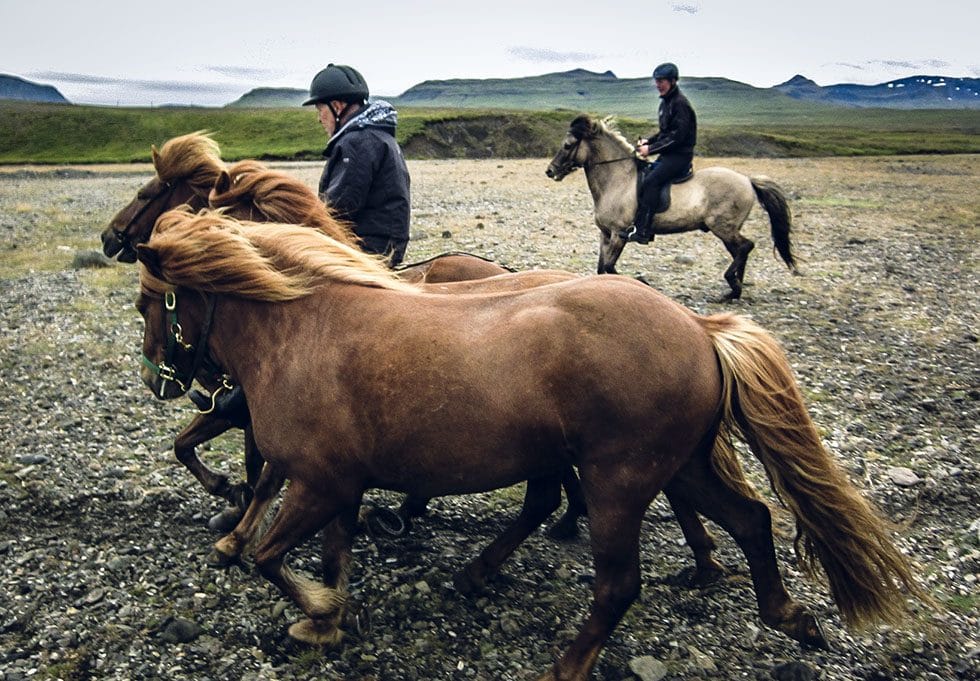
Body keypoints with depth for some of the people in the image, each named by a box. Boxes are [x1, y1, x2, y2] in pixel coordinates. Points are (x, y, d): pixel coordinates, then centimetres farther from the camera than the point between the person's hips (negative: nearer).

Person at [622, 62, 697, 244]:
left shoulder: (680, 103, -14)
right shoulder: (666, 102, 15)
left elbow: (677, 136, -21)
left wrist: (651, 149, -20)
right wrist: (648, 142, 6)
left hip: (680, 155, -10)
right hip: (667, 154, 10)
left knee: (650, 181, -24)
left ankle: (643, 231, -26)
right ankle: (637, 224, -3)